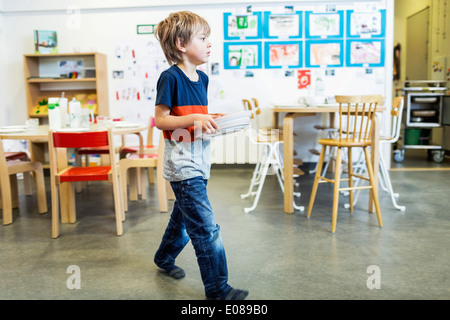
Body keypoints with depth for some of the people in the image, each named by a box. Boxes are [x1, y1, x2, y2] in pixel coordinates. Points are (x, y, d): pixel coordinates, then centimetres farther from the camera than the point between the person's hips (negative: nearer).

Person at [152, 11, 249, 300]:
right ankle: (218, 289, 7)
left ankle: (165, 257, 47)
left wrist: (211, 119, 2)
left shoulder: (202, 78, 10)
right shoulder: (170, 77, -14)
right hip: (183, 165, -9)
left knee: (185, 217, 23)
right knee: (207, 230, -5)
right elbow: (160, 119, -15)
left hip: (199, 163, 9)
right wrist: (193, 118, -26)